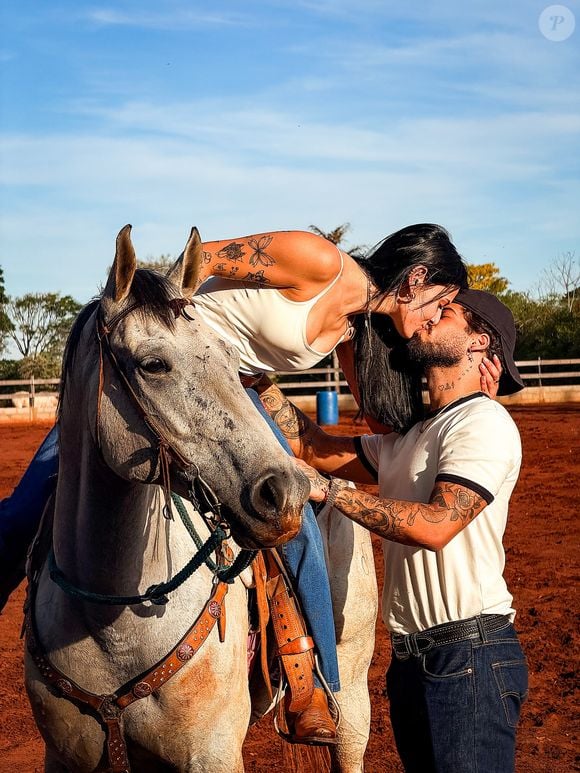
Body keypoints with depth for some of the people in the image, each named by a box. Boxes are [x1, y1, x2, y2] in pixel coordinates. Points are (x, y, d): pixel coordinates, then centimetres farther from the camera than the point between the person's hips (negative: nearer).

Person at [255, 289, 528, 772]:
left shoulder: (484, 421, -12)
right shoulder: (407, 436, 15)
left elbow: (435, 526, -24)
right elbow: (314, 447, 10)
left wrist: (327, 488, -21)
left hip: (470, 655, -8)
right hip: (412, 655, 8)